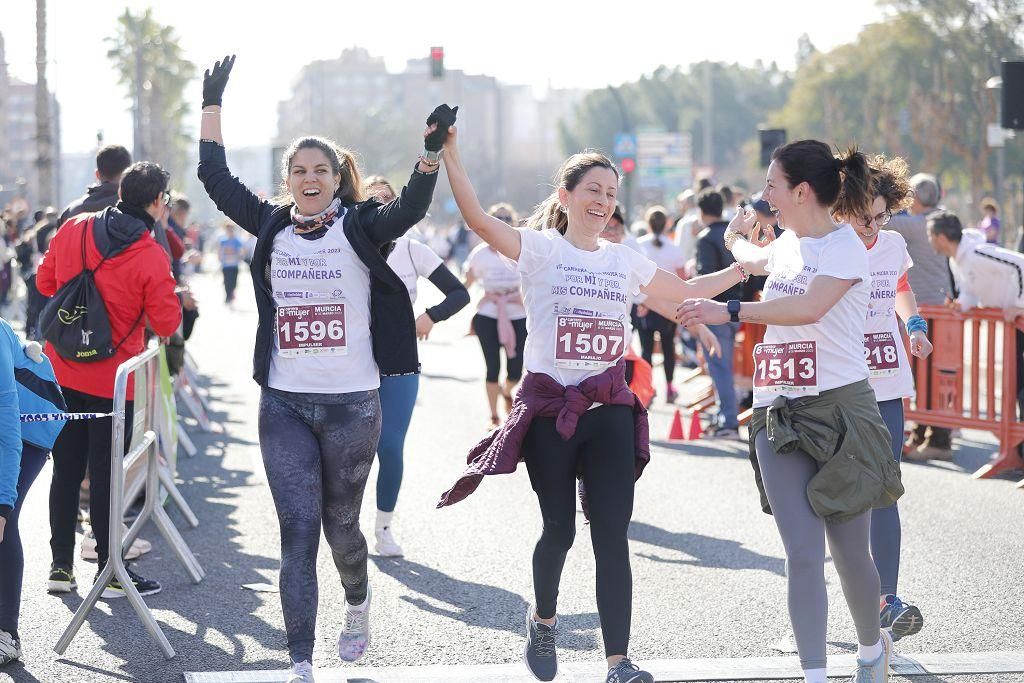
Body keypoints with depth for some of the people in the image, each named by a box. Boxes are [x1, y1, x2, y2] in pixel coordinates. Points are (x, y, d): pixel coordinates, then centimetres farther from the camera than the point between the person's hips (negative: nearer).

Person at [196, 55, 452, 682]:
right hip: (284, 405, 2)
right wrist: (213, 105, 6)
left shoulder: (361, 226, -1)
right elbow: (216, 178, 7)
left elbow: (410, 208, -18)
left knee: (340, 525, 11)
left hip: (352, 404, -1)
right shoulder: (272, 225, 7)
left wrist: (432, 151, -32)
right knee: (298, 530, -4)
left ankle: (358, 604, 44)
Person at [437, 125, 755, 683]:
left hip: (609, 410, 3)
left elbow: (687, 291, 27)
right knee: (559, 529, 5)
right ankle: (543, 621, 35)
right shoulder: (540, 249, -2)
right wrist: (449, 154, -26)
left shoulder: (626, 261, 12)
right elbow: (478, 220, -18)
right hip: (549, 407, -3)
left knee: (612, 534, -7)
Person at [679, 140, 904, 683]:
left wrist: (731, 311, -28)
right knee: (802, 554, -7)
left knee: (850, 553, 4)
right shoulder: (788, 245, 15)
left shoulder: (844, 245, -8)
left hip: (840, 408, -6)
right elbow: (754, 260, 43)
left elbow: (808, 307, -27)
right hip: (779, 414, 6)